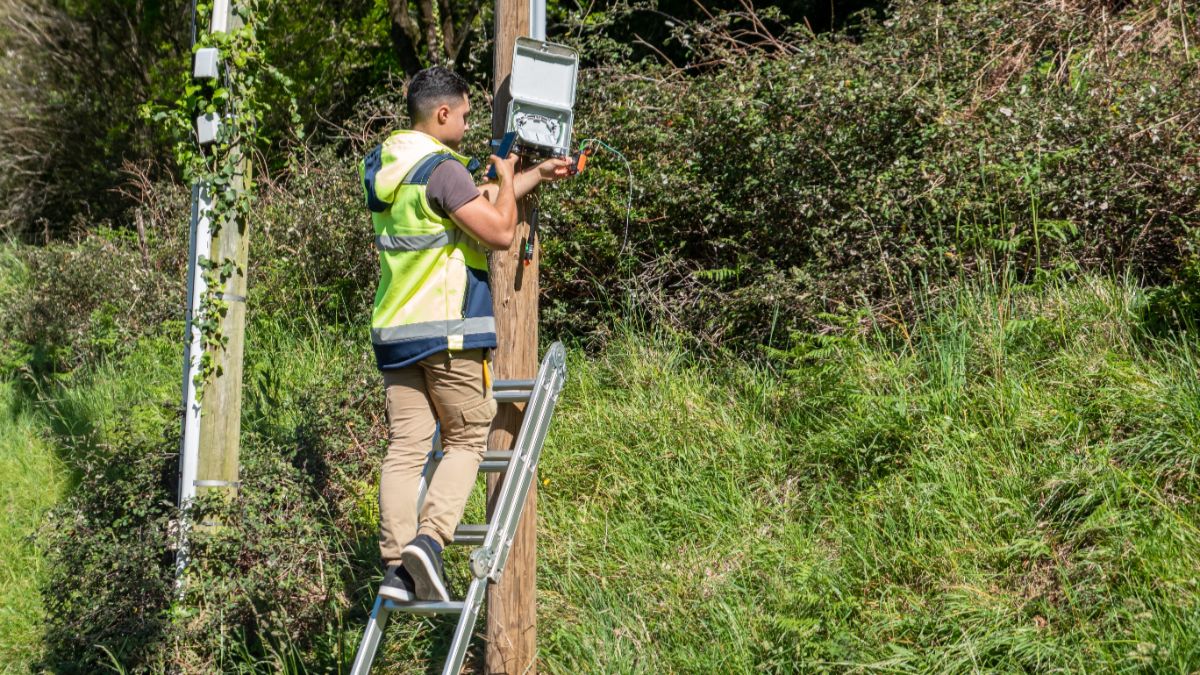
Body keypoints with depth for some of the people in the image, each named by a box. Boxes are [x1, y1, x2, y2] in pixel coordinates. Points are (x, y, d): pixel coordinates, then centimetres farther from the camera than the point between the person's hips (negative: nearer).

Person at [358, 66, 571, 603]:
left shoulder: (382, 166, 16)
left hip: (394, 331, 7)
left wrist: (538, 175, 29)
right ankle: (429, 539, -13)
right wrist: (507, 179, 3)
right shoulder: (442, 169, -13)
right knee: (467, 439, 4)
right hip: (447, 329, -7)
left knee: (405, 448, 4)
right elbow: (499, 231, -14)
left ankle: (396, 566, -1)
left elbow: (475, 201, 25)